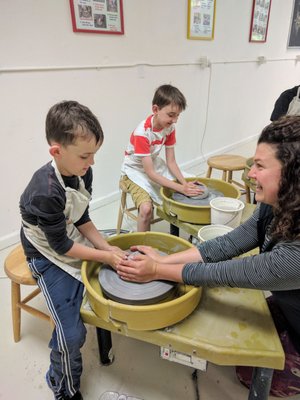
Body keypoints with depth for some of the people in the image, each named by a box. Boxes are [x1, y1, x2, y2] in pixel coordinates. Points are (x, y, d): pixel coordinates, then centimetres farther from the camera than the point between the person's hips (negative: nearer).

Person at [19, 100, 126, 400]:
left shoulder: (83, 173, -9)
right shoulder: (45, 192, -31)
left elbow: (82, 219, 1)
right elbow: (60, 246, -23)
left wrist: (107, 247, -9)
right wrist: (105, 256, -20)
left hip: (74, 242, 7)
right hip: (50, 256, -7)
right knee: (71, 333, -4)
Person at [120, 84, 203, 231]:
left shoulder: (169, 127, -8)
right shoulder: (142, 133, -29)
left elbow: (171, 162, -6)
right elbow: (150, 173, -29)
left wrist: (185, 183, -22)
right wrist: (181, 188, -32)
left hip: (155, 164, 7)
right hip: (135, 170, -6)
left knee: (188, 193, -4)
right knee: (146, 208, -30)